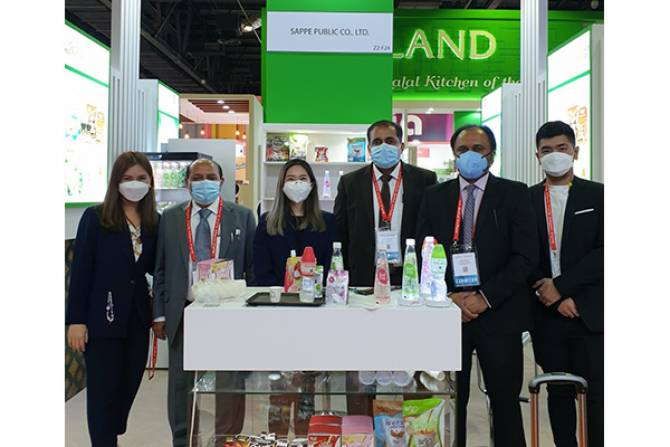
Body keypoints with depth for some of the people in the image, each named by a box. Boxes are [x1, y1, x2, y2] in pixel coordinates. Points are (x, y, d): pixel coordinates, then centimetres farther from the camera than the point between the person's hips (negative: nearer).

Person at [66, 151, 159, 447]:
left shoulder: (154, 222, 6)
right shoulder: (95, 217, -6)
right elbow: (80, 270, -8)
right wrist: (76, 320, -11)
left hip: (137, 317, 5)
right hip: (102, 317, -4)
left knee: (128, 388, 15)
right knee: (103, 392, 3)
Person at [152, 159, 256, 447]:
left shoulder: (242, 216, 2)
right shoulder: (170, 218, 7)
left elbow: (252, 268, 3)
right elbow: (161, 270, 8)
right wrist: (159, 314, 3)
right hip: (183, 313, 2)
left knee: (230, 385, 2)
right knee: (181, 384, 13)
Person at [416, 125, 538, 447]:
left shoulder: (514, 194, 3)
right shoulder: (434, 196, 9)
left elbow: (526, 255, -5)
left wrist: (485, 297, -12)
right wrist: (450, 297, -7)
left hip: (499, 314, -1)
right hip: (448, 313, 2)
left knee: (505, 401, 9)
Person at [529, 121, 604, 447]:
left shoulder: (597, 195, 2)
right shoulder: (526, 199, 6)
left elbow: (604, 253, -7)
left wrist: (561, 285, -13)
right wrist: (555, 297, -8)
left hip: (590, 314, -2)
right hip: (547, 314, 2)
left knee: (597, 393, 3)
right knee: (558, 392, 13)